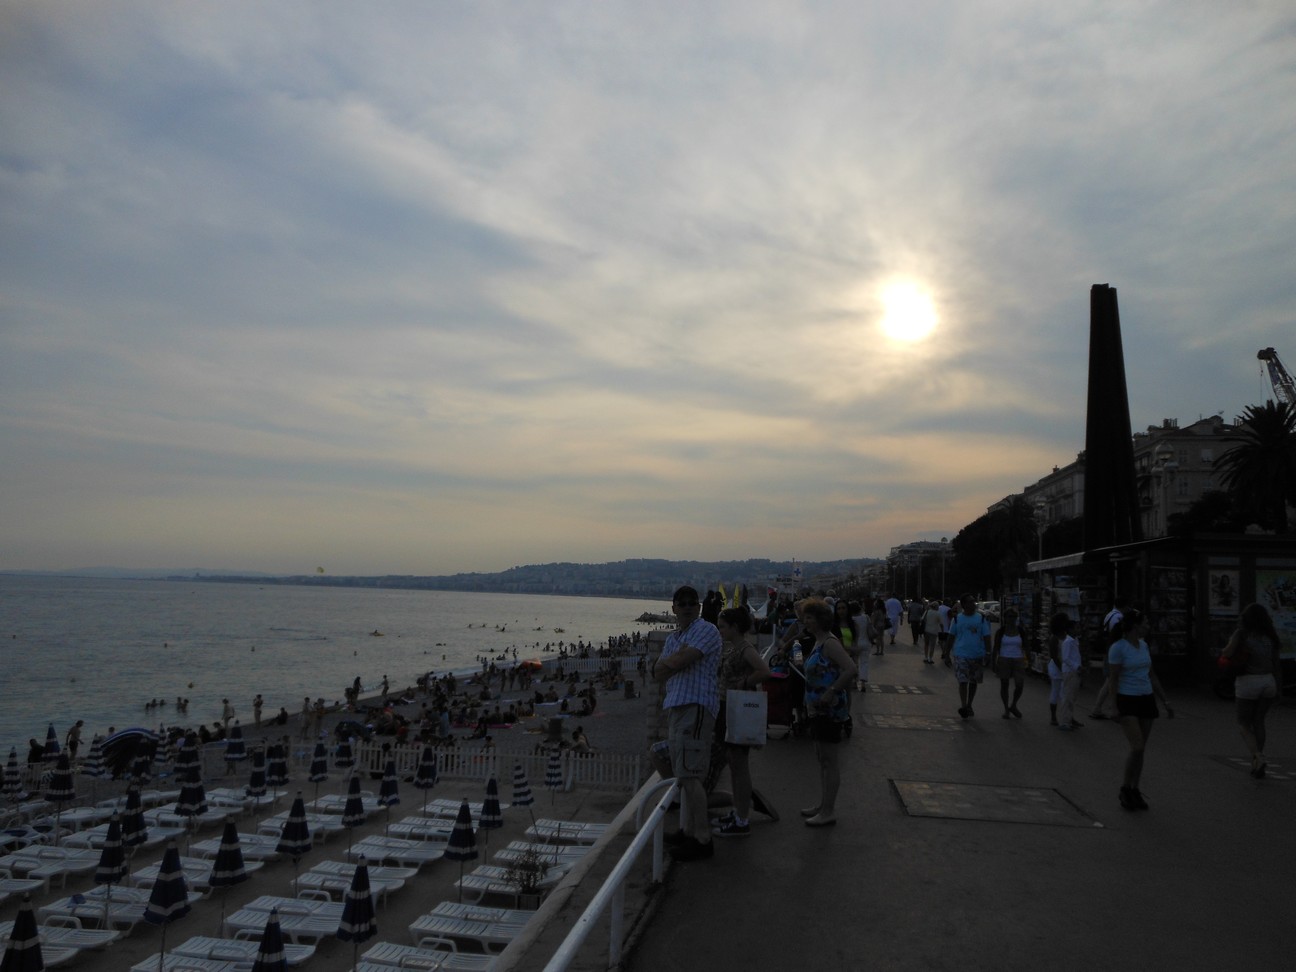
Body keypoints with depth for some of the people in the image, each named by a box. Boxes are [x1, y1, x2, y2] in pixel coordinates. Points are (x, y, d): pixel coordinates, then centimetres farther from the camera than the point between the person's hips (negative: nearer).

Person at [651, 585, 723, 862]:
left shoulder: (706, 630, -8)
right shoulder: (673, 637, 19)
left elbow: (679, 661, -20)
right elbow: (658, 674, 11)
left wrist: (665, 662, 1)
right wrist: (675, 660, -7)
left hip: (695, 706, -9)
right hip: (675, 707, 9)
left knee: (689, 775, -9)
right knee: (683, 774, 15)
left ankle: (702, 840, -2)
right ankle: (687, 830, 26)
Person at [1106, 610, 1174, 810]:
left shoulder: (1143, 645, 8)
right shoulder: (1117, 648, -13)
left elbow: (1151, 675, 15)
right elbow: (1112, 679, -13)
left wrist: (1165, 702, 12)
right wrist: (1115, 707, -17)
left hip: (1146, 701, 7)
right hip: (1127, 702, -7)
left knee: (1140, 750, 9)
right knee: (1137, 748, -14)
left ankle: (1134, 791, 19)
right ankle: (1125, 789, 4)